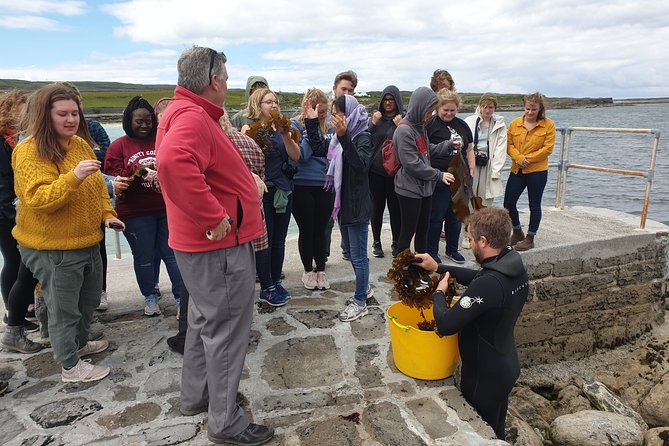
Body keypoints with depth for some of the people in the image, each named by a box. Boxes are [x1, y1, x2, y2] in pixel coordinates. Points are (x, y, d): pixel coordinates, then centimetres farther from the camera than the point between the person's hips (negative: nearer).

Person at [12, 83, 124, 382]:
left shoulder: (80, 144, 7)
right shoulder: (30, 151, -16)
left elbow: (97, 186, 16)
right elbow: (38, 198, -25)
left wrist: (107, 214, 2)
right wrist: (74, 176, -37)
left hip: (87, 241, 8)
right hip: (52, 248, -8)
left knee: (89, 299, 23)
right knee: (64, 308, 6)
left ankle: (80, 343, 46)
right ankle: (70, 366, 24)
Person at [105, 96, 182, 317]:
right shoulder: (118, 146, 3)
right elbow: (113, 178, -4)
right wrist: (136, 171, -20)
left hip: (168, 209, 0)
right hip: (135, 213, 0)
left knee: (173, 253, 4)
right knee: (144, 257, 11)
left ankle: (181, 297, 16)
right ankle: (150, 297, 30)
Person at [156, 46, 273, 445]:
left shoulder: (188, 112, 14)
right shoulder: (192, 117, -20)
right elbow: (173, 163, -40)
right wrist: (214, 217, -32)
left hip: (206, 245, 11)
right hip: (220, 247, -11)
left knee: (206, 322, 23)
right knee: (226, 331, 2)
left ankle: (197, 395, 41)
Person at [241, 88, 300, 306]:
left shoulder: (281, 128, 10)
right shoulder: (249, 128, -2)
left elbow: (296, 156, 0)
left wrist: (285, 135, -12)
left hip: (284, 190, 5)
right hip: (262, 190, -4)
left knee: (279, 239, 11)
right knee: (265, 239, 1)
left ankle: (276, 282, 24)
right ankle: (266, 288, 12)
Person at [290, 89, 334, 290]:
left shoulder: (327, 127, 7)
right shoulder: (295, 125, -5)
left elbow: (328, 151, -3)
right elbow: (302, 154, -17)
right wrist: (311, 125, -17)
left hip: (325, 186, 3)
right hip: (302, 187, -3)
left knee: (320, 230, 11)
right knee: (306, 230, 8)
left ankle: (320, 270, 26)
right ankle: (308, 271, 25)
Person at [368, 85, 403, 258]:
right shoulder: (376, 118, 8)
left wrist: (400, 126, -17)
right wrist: (373, 124, -11)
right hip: (376, 171, 2)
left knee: (395, 208, 3)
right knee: (377, 207, 8)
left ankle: (396, 243, 17)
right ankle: (376, 242, 20)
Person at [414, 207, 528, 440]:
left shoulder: (489, 284, -36)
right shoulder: (515, 267, -7)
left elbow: (446, 325, -31)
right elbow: (478, 277, 11)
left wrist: (438, 294, -13)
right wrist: (439, 268, 7)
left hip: (485, 378, -8)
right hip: (506, 368, 8)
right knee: (496, 432, 29)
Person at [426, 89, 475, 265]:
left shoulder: (462, 125, 14)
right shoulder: (430, 124, -7)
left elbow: (469, 149, 19)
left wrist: (471, 169, 12)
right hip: (439, 180, -6)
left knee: (455, 216, 15)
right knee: (436, 217, 2)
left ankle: (452, 249, 30)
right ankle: (432, 252, 15)